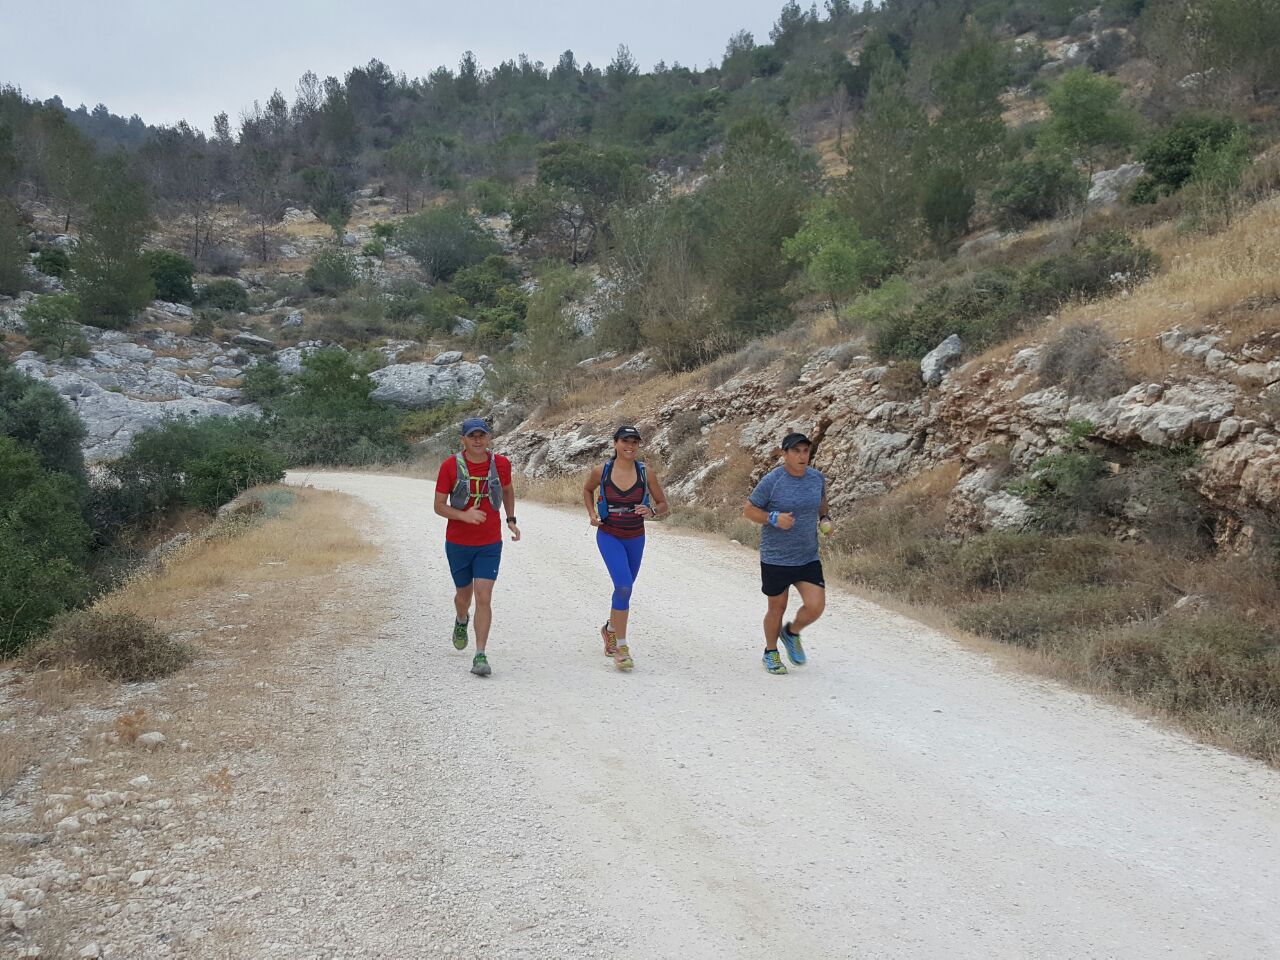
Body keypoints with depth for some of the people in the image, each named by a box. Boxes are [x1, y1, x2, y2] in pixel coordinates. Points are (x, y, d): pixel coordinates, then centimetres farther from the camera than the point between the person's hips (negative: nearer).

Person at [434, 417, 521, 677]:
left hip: (490, 544, 0)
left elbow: (508, 490, 18)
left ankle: (480, 657, -8)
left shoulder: (501, 464, -3)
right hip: (458, 543, 0)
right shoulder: (450, 466, -10)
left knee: (483, 598, -11)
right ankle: (461, 621, 52)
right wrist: (464, 515, -24)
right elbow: (439, 506, -7)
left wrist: (511, 520, 9)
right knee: (464, 594, 16)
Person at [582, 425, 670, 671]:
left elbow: (665, 506, 1)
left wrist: (652, 512, -21)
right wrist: (592, 514, -1)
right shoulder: (601, 472, -8)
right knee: (623, 586, -20)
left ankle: (610, 628, 46)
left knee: (624, 589, 16)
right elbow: (587, 490, 14)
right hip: (609, 536, -3)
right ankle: (621, 646, -11)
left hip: (635, 538, 3)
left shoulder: (646, 474, -7)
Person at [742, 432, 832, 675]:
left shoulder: (817, 478, 1)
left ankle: (791, 633, 26)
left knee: (816, 606, -6)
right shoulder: (771, 481, -14)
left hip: (809, 557, 4)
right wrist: (773, 518, -21)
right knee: (777, 607, 9)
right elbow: (748, 510, -7)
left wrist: (824, 518, 3)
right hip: (775, 559, -4)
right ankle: (771, 653, 33)